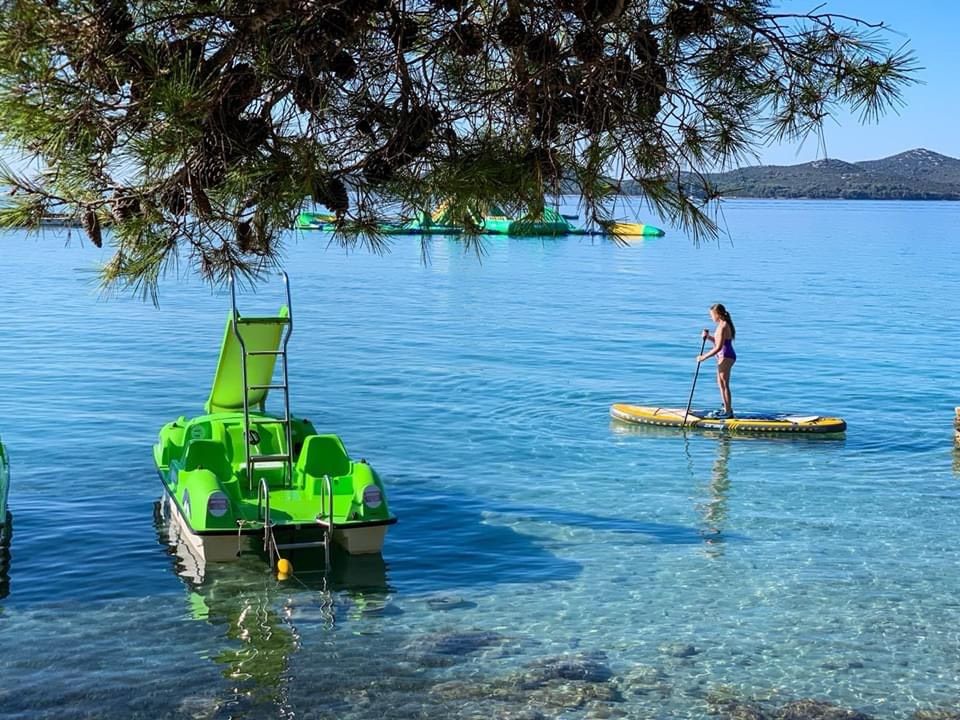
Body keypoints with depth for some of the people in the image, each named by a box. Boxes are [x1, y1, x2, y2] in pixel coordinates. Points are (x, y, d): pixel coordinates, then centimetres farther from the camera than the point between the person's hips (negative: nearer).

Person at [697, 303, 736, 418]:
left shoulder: (722, 327, -21)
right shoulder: (725, 325, 11)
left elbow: (718, 347, -24)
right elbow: (719, 342, 18)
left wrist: (704, 357, -20)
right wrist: (708, 337, 2)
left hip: (725, 357, -11)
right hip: (725, 356, 11)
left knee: (724, 384, -3)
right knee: (720, 383, 19)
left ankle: (728, 411, 3)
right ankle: (727, 408, 28)